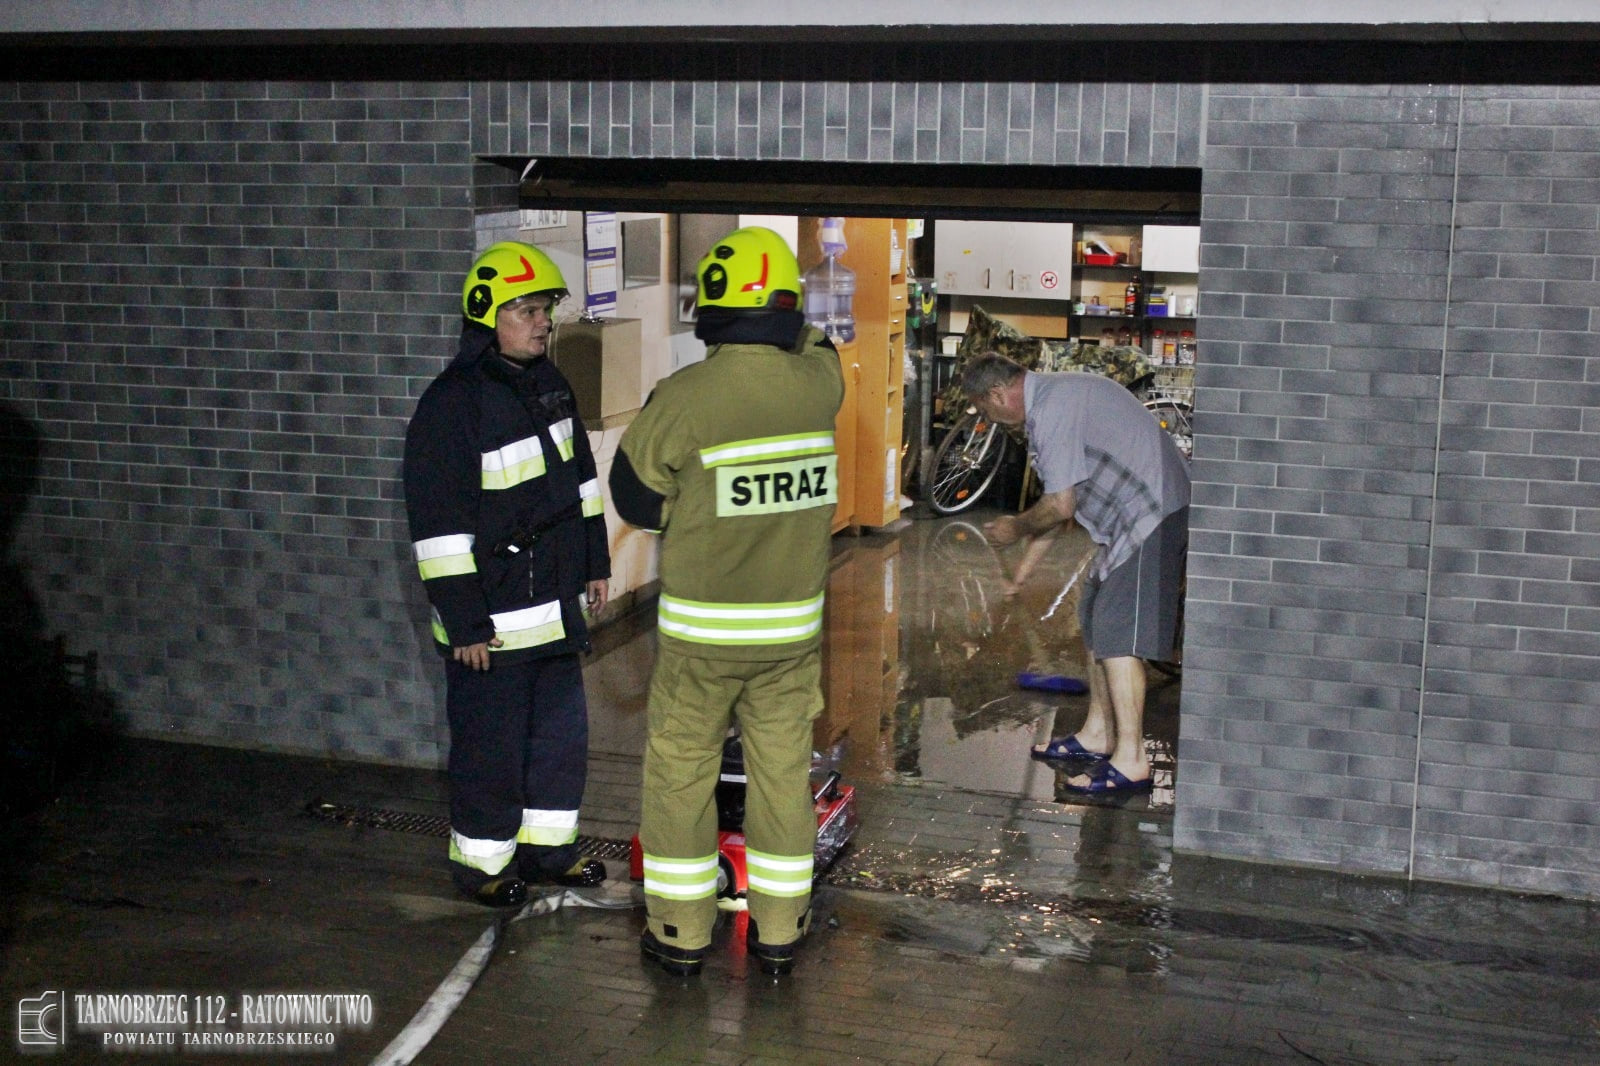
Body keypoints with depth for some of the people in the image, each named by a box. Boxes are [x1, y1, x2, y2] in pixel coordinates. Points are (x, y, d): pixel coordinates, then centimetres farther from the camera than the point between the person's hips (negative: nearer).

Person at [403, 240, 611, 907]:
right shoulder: (453, 403, -18)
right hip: (493, 616, -8)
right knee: (491, 744, 5)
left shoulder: (548, 385, 8)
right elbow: (439, 524, -19)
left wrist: (595, 563, 18)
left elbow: (581, 478, 20)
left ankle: (547, 846, 35)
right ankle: (482, 863, 22)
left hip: (557, 604, 8)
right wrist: (464, 623, -19)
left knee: (562, 728, 18)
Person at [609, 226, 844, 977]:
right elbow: (808, 344, 18)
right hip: (793, 626, 3)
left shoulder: (685, 397, -19)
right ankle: (779, 933, 23)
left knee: (679, 773, 12)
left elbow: (634, 493, -6)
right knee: (783, 774, 14)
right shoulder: (819, 385, -8)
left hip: (700, 630, -3)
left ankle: (679, 933, 21)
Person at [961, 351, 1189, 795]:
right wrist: (1027, 561, 28)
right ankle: (1097, 733, 26)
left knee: (1117, 634, -10)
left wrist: (1016, 529, 2)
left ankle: (1131, 761, -7)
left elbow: (1061, 506, -18)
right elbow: (1062, 497, 23)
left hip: (1153, 514, -11)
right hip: (1137, 514, 11)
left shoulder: (1052, 409, -18)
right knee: (1096, 620, 17)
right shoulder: (1055, 395, 16)